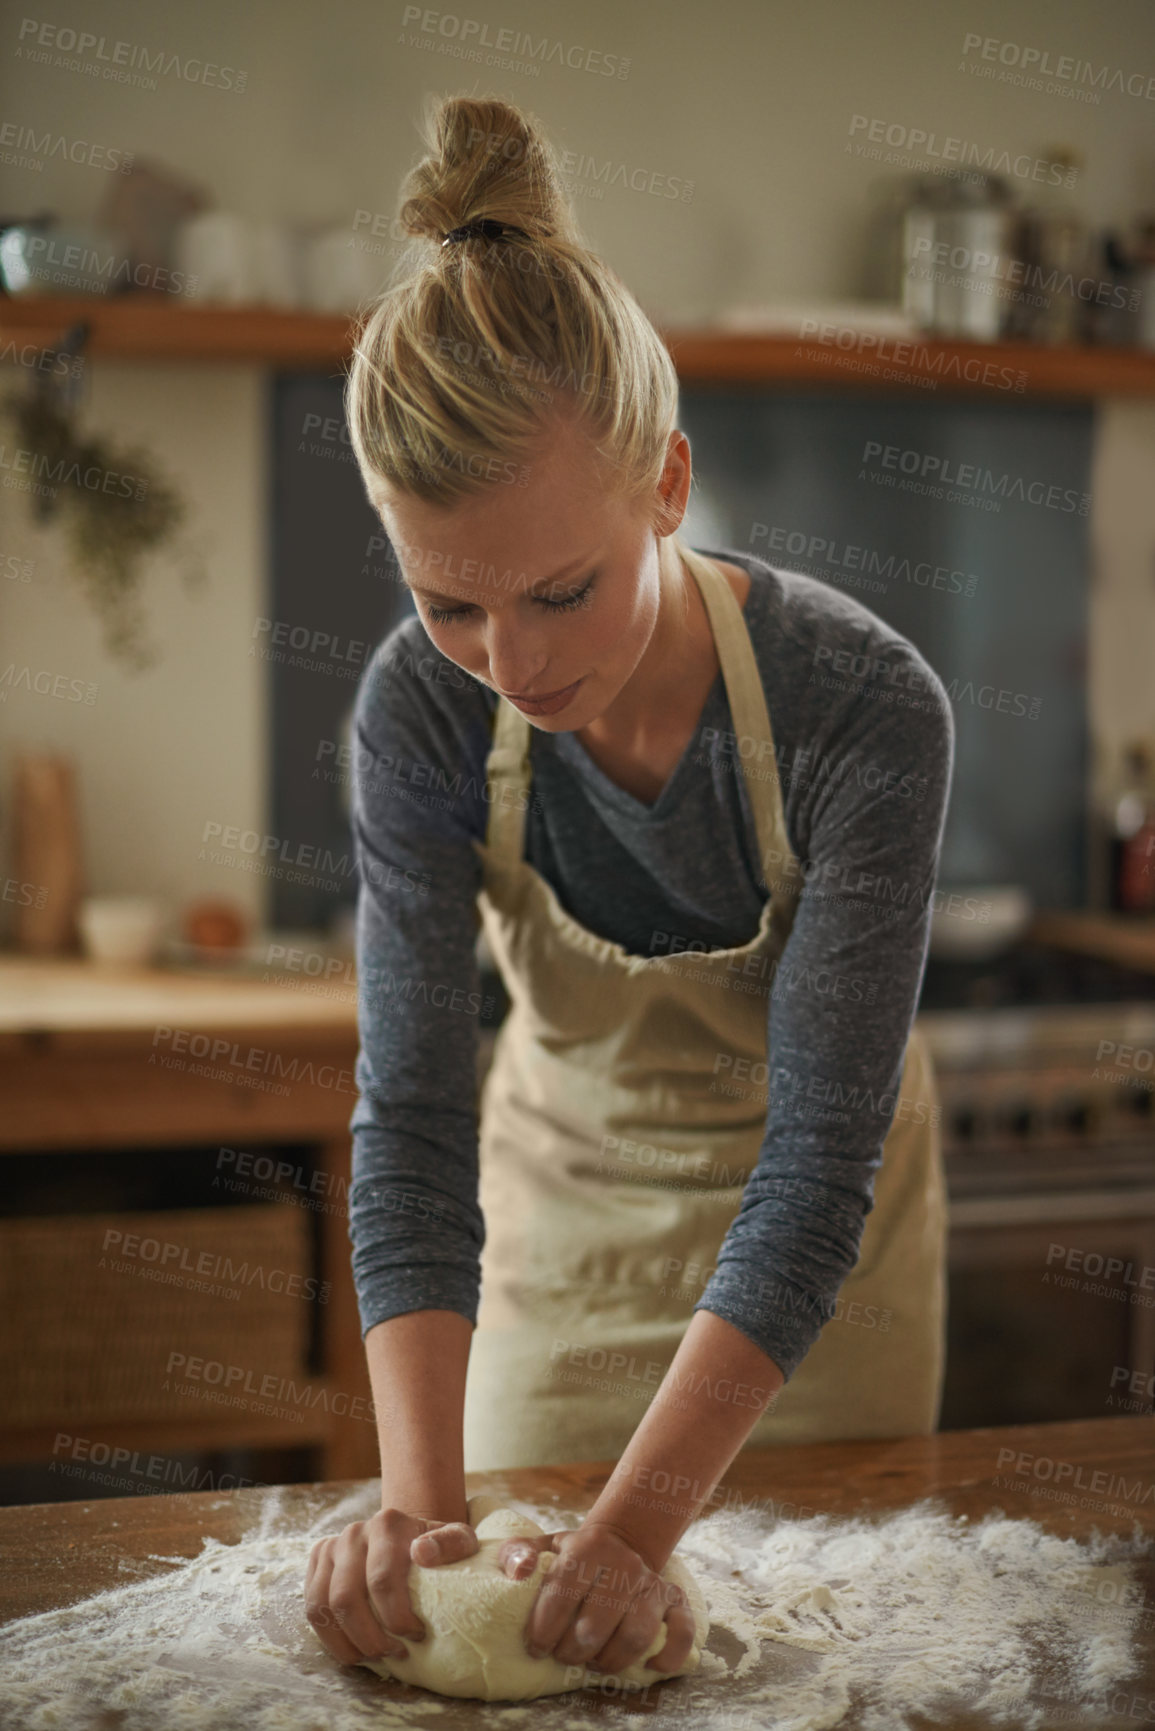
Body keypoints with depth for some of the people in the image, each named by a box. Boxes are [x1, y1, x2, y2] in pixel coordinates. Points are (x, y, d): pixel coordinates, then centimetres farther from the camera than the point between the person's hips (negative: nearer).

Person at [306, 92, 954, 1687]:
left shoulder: (866, 708, -32)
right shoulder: (426, 709, -24)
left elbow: (819, 1156, -33)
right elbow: (412, 1117, -25)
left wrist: (641, 1525, -41)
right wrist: (421, 1496, -38)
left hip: (814, 1235, -1)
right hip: (568, 1183, 2)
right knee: (511, 1632, 11)